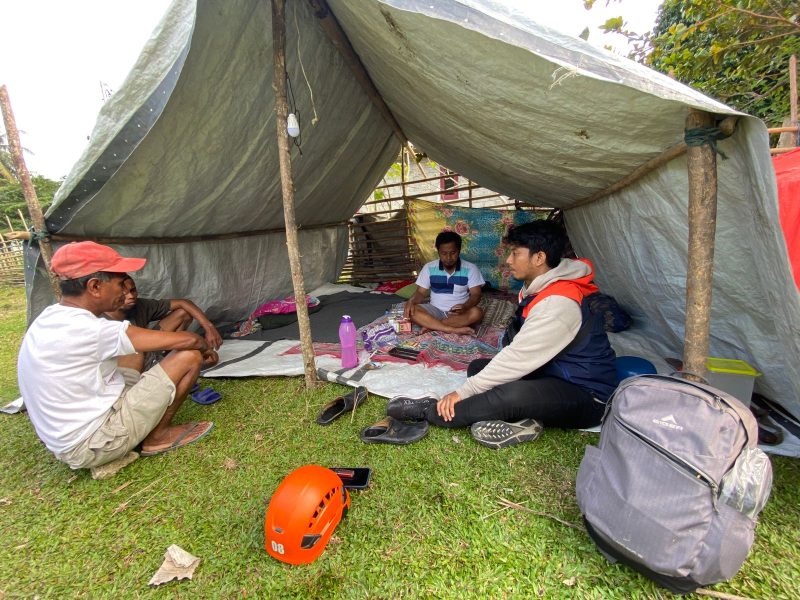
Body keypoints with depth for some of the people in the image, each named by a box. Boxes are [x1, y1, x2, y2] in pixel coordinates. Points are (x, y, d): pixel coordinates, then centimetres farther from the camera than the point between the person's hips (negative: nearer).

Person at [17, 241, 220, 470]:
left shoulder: (51, 319, 2)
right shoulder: (87, 330, -27)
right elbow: (188, 340, -25)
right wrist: (206, 349, -2)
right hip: (92, 446, -9)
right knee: (189, 356, -16)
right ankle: (158, 437, 5)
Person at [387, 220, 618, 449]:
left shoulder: (558, 303, -27)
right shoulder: (540, 289, 3)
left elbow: (518, 357, -28)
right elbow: (521, 353, 8)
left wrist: (463, 392, -21)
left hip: (587, 397, -9)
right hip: (551, 374, 9)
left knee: (512, 396, -36)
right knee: (478, 367, 3)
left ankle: (427, 410, -21)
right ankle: (521, 419, -16)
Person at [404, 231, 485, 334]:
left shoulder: (470, 269, -6)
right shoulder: (429, 268, -1)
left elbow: (476, 295, -9)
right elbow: (421, 292, 1)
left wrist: (465, 307, -31)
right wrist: (411, 301, -22)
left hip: (458, 312, -1)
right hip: (435, 310, 1)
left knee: (476, 313, -33)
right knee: (411, 310, -26)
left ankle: (430, 325, -25)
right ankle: (454, 330, -31)